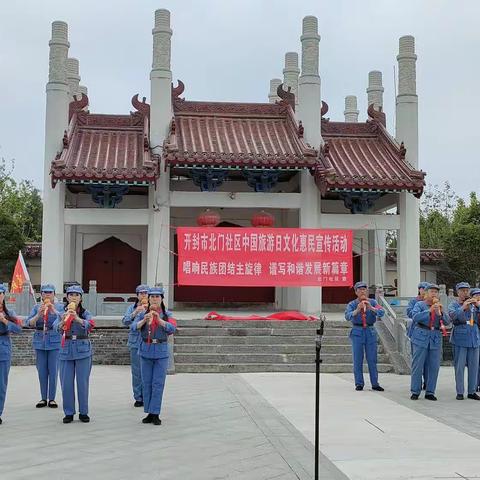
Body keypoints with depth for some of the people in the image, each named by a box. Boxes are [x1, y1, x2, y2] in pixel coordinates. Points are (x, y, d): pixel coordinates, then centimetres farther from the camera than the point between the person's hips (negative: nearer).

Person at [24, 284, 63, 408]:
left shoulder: (59, 307, 2)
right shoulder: (37, 308, 7)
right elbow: (28, 323, -3)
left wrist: (54, 311, -29)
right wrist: (38, 315, -19)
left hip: (55, 341, -2)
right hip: (40, 341, 2)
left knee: (53, 371, -2)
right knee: (41, 371, 6)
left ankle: (52, 398, 7)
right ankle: (43, 398, 15)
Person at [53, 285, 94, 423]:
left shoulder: (85, 313, 0)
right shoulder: (62, 314, 4)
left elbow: (90, 324, -21)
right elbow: (56, 327, -15)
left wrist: (77, 319, -39)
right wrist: (63, 320, -36)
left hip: (82, 349, -1)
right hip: (66, 349, 2)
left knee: (82, 382, 2)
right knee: (66, 382, 3)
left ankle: (83, 412, 13)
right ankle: (68, 412, 14)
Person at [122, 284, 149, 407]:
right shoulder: (132, 308, 9)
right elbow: (125, 321, -4)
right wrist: (135, 312, -15)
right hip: (136, 342, 1)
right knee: (136, 372, 4)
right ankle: (138, 397, 13)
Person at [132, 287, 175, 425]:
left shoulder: (167, 314, 1)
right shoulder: (142, 314, 4)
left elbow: (172, 329, -15)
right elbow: (133, 326, -10)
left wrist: (159, 319, -29)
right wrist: (144, 320, -28)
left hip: (161, 352, -2)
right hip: (145, 351, 2)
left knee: (158, 384, -4)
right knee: (147, 383, 5)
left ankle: (155, 414, 1)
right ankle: (149, 413, 13)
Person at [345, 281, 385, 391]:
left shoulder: (372, 302, 3)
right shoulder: (352, 304, -1)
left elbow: (382, 312, -12)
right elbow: (347, 316, -17)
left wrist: (371, 308, -30)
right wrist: (357, 310, -34)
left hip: (370, 332, 1)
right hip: (357, 332, -1)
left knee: (372, 359, 3)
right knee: (358, 359, 2)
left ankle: (375, 384, 9)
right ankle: (359, 384, 9)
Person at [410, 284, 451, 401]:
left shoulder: (439, 307, 15)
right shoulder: (419, 305, 3)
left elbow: (447, 322, 5)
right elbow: (416, 317, -15)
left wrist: (441, 313, -12)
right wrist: (430, 310, -22)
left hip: (436, 339, 4)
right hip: (421, 337, -4)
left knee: (434, 366, 3)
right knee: (417, 365, -2)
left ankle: (430, 392, 12)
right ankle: (415, 391, 6)